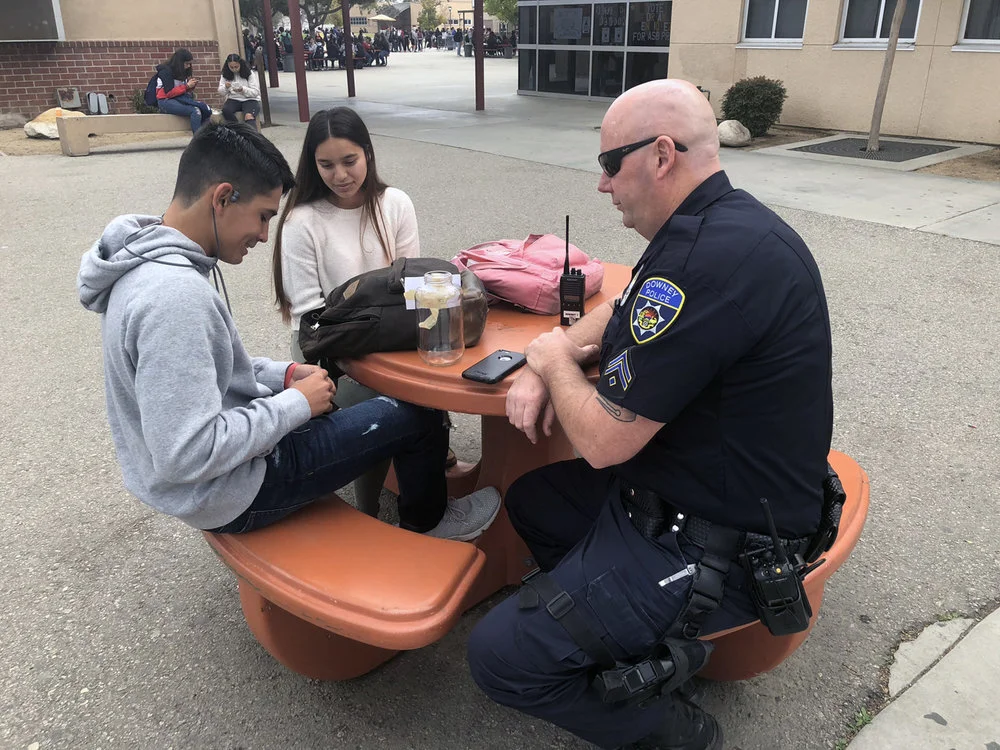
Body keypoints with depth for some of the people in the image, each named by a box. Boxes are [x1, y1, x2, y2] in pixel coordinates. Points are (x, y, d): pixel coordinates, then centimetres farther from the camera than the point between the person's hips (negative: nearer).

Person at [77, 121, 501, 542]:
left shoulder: (147, 260, 0)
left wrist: (282, 374, 2)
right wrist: (296, 404, -21)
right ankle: (426, 522, 27)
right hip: (226, 493, -10)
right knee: (415, 416, -2)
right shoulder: (175, 295, -32)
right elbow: (187, 456, -33)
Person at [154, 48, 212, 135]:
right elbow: (169, 93, -15)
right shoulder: (166, 71, -8)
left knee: (207, 111, -17)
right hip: (166, 101, -7)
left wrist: (191, 86, -3)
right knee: (195, 111, -32)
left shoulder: (182, 72, 13)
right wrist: (187, 86, -15)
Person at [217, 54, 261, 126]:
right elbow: (221, 92, 8)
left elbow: (256, 92, -5)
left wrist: (243, 90, -23)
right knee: (225, 110, -33)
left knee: (249, 116, -37)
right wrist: (225, 87, -15)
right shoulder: (225, 75, 7)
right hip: (233, 99, 3)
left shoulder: (249, 73, -2)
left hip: (250, 100, -3)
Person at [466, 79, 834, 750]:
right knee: (530, 500, 22)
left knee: (500, 657, -11)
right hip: (679, 487, 10)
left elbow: (603, 441, -26)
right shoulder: (718, 224, 4)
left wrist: (554, 357, -6)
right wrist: (540, 368, 0)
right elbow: (618, 316, 18)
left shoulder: (713, 258, -30)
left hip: (713, 543, -10)